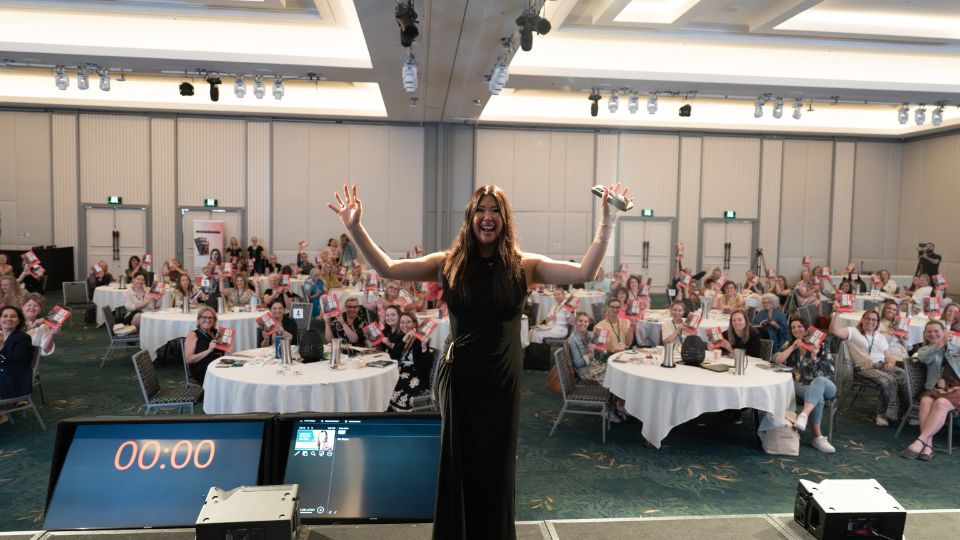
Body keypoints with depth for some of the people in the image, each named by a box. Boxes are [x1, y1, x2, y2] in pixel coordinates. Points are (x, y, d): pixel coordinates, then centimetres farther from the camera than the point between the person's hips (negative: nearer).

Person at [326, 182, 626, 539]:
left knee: (497, 466, 14)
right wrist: (354, 227, -13)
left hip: (503, 379, 0)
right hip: (459, 377, 0)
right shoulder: (448, 264, -2)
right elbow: (386, 269, -4)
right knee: (458, 463, 12)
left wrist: (607, 225, -21)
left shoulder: (524, 266, -4)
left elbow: (583, 273, -14)